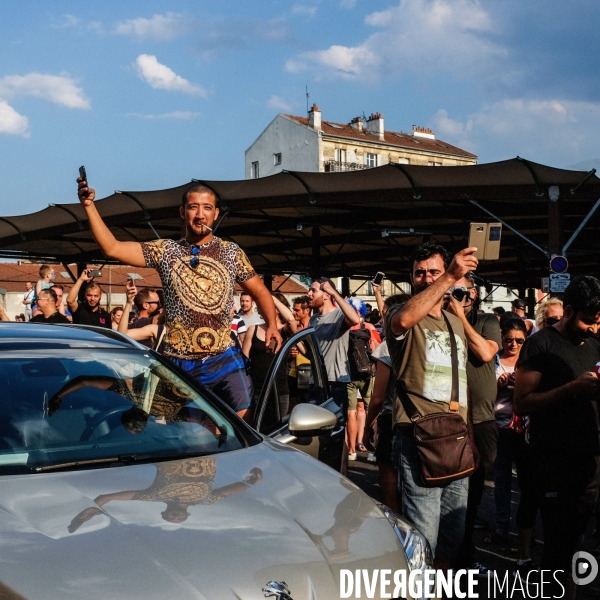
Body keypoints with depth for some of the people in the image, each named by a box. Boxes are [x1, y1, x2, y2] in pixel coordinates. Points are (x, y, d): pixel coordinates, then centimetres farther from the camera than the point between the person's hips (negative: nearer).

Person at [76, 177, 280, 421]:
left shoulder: (231, 252, 5)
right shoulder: (166, 251, 4)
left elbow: (260, 291, 12)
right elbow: (112, 248, -2)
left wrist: (272, 324, -6)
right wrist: (90, 206, -9)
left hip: (224, 360, 0)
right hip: (178, 364, 1)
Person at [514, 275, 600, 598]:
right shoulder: (541, 344, -8)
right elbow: (522, 403, -14)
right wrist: (571, 389, -24)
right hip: (554, 463, -6)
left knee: (571, 543, 13)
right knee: (559, 545, -1)